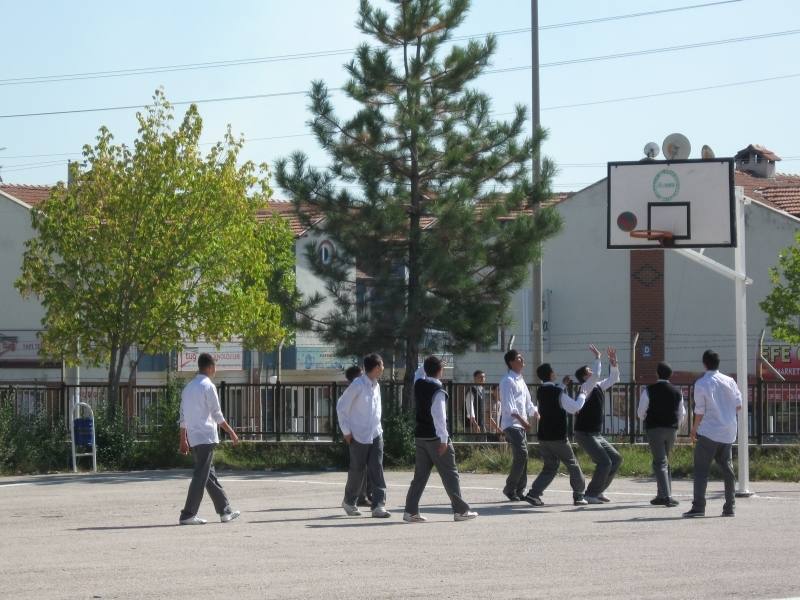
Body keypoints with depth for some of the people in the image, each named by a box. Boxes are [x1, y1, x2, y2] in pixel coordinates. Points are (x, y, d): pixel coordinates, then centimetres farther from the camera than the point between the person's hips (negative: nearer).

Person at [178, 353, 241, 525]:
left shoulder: (188, 387, 14)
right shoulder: (208, 386, -9)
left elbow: (183, 416, 16)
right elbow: (217, 414, -11)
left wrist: (183, 440, 19)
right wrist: (232, 433, -3)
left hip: (193, 439, 8)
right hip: (206, 437, -8)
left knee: (210, 475, 13)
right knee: (201, 477, -7)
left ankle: (225, 511, 20)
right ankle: (188, 515, -10)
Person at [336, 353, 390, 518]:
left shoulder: (376, 386, 10)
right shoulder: (358, 385, -13)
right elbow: (341, 407, -9)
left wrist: (378, 427, 16)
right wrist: (346, 431, -10)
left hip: (375, 435, 6)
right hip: (359, 436, -6)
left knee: (377, 469, -5)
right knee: (357, 470, 5)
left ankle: (379, 505, -9)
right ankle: (349, 501, 24)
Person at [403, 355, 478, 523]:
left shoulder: (418, 385, 4)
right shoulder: (438, 391, -16)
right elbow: (439, 416, -21)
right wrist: (444, 440, -19)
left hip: (420, 437, 7)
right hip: (435, 438, -7)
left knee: (420, 475, 8)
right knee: (450, 475, 1)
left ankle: (411, 511, 2)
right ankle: (460, 511, 5)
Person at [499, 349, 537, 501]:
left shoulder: (520, 380, 17)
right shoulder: (508, 381, -11)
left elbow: (528, 403, 22)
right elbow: (509, 406, -20)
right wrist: (522, 420, -27)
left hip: (521, 424, 9)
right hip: (512, 424, -9)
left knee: (523, 456, 8)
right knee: (521, 455, -15)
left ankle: (520, 490, 13)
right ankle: (510, 488, -6)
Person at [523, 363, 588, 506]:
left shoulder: (540, 392, 6)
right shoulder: (558, 392, -14)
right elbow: (574, 408, -12)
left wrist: (563, 385, 30)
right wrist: (583, 395, 3)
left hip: (543, 437, 6)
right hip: (558, 437, -6)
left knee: (549, 468, 12)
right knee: (572, 465, 10)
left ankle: (533, 494, -4)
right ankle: (578, 496, 14)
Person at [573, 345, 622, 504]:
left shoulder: (599, 387, 10)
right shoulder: (586, 388, -14)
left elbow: (613, 378, 19)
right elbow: (596, 375, -32)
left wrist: (613, 363, 5)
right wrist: (597, 357, -23)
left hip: (597, 434, 9)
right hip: (585, 435, -9)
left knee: (616, 459, 11)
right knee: (604, 462, -16)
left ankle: (598, 491, 17)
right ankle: (590, 494, -6)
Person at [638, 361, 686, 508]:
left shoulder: (649, 390, -6)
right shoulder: (677, 392, 5)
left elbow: (641, 413, -3)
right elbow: (682, 415, 11)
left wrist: (647, 419, 18)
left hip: (654, 428, -4)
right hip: (672, 430, 4)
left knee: (660, 462, -5)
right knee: (665, 461, 17)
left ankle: (666, 496, -17)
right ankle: (663, 495, 19)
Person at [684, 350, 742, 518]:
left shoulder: (701, 384, -9)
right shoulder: (729, 381, 4)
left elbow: (699, 411, -9)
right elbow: (738, 405, 6)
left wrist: (694, 430, 5)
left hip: (708, 433, -5)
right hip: (728, 433, 5)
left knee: (701, 469, -3)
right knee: (727, 468, 12)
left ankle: (698, 506, -12)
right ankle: (730, 507, 12)